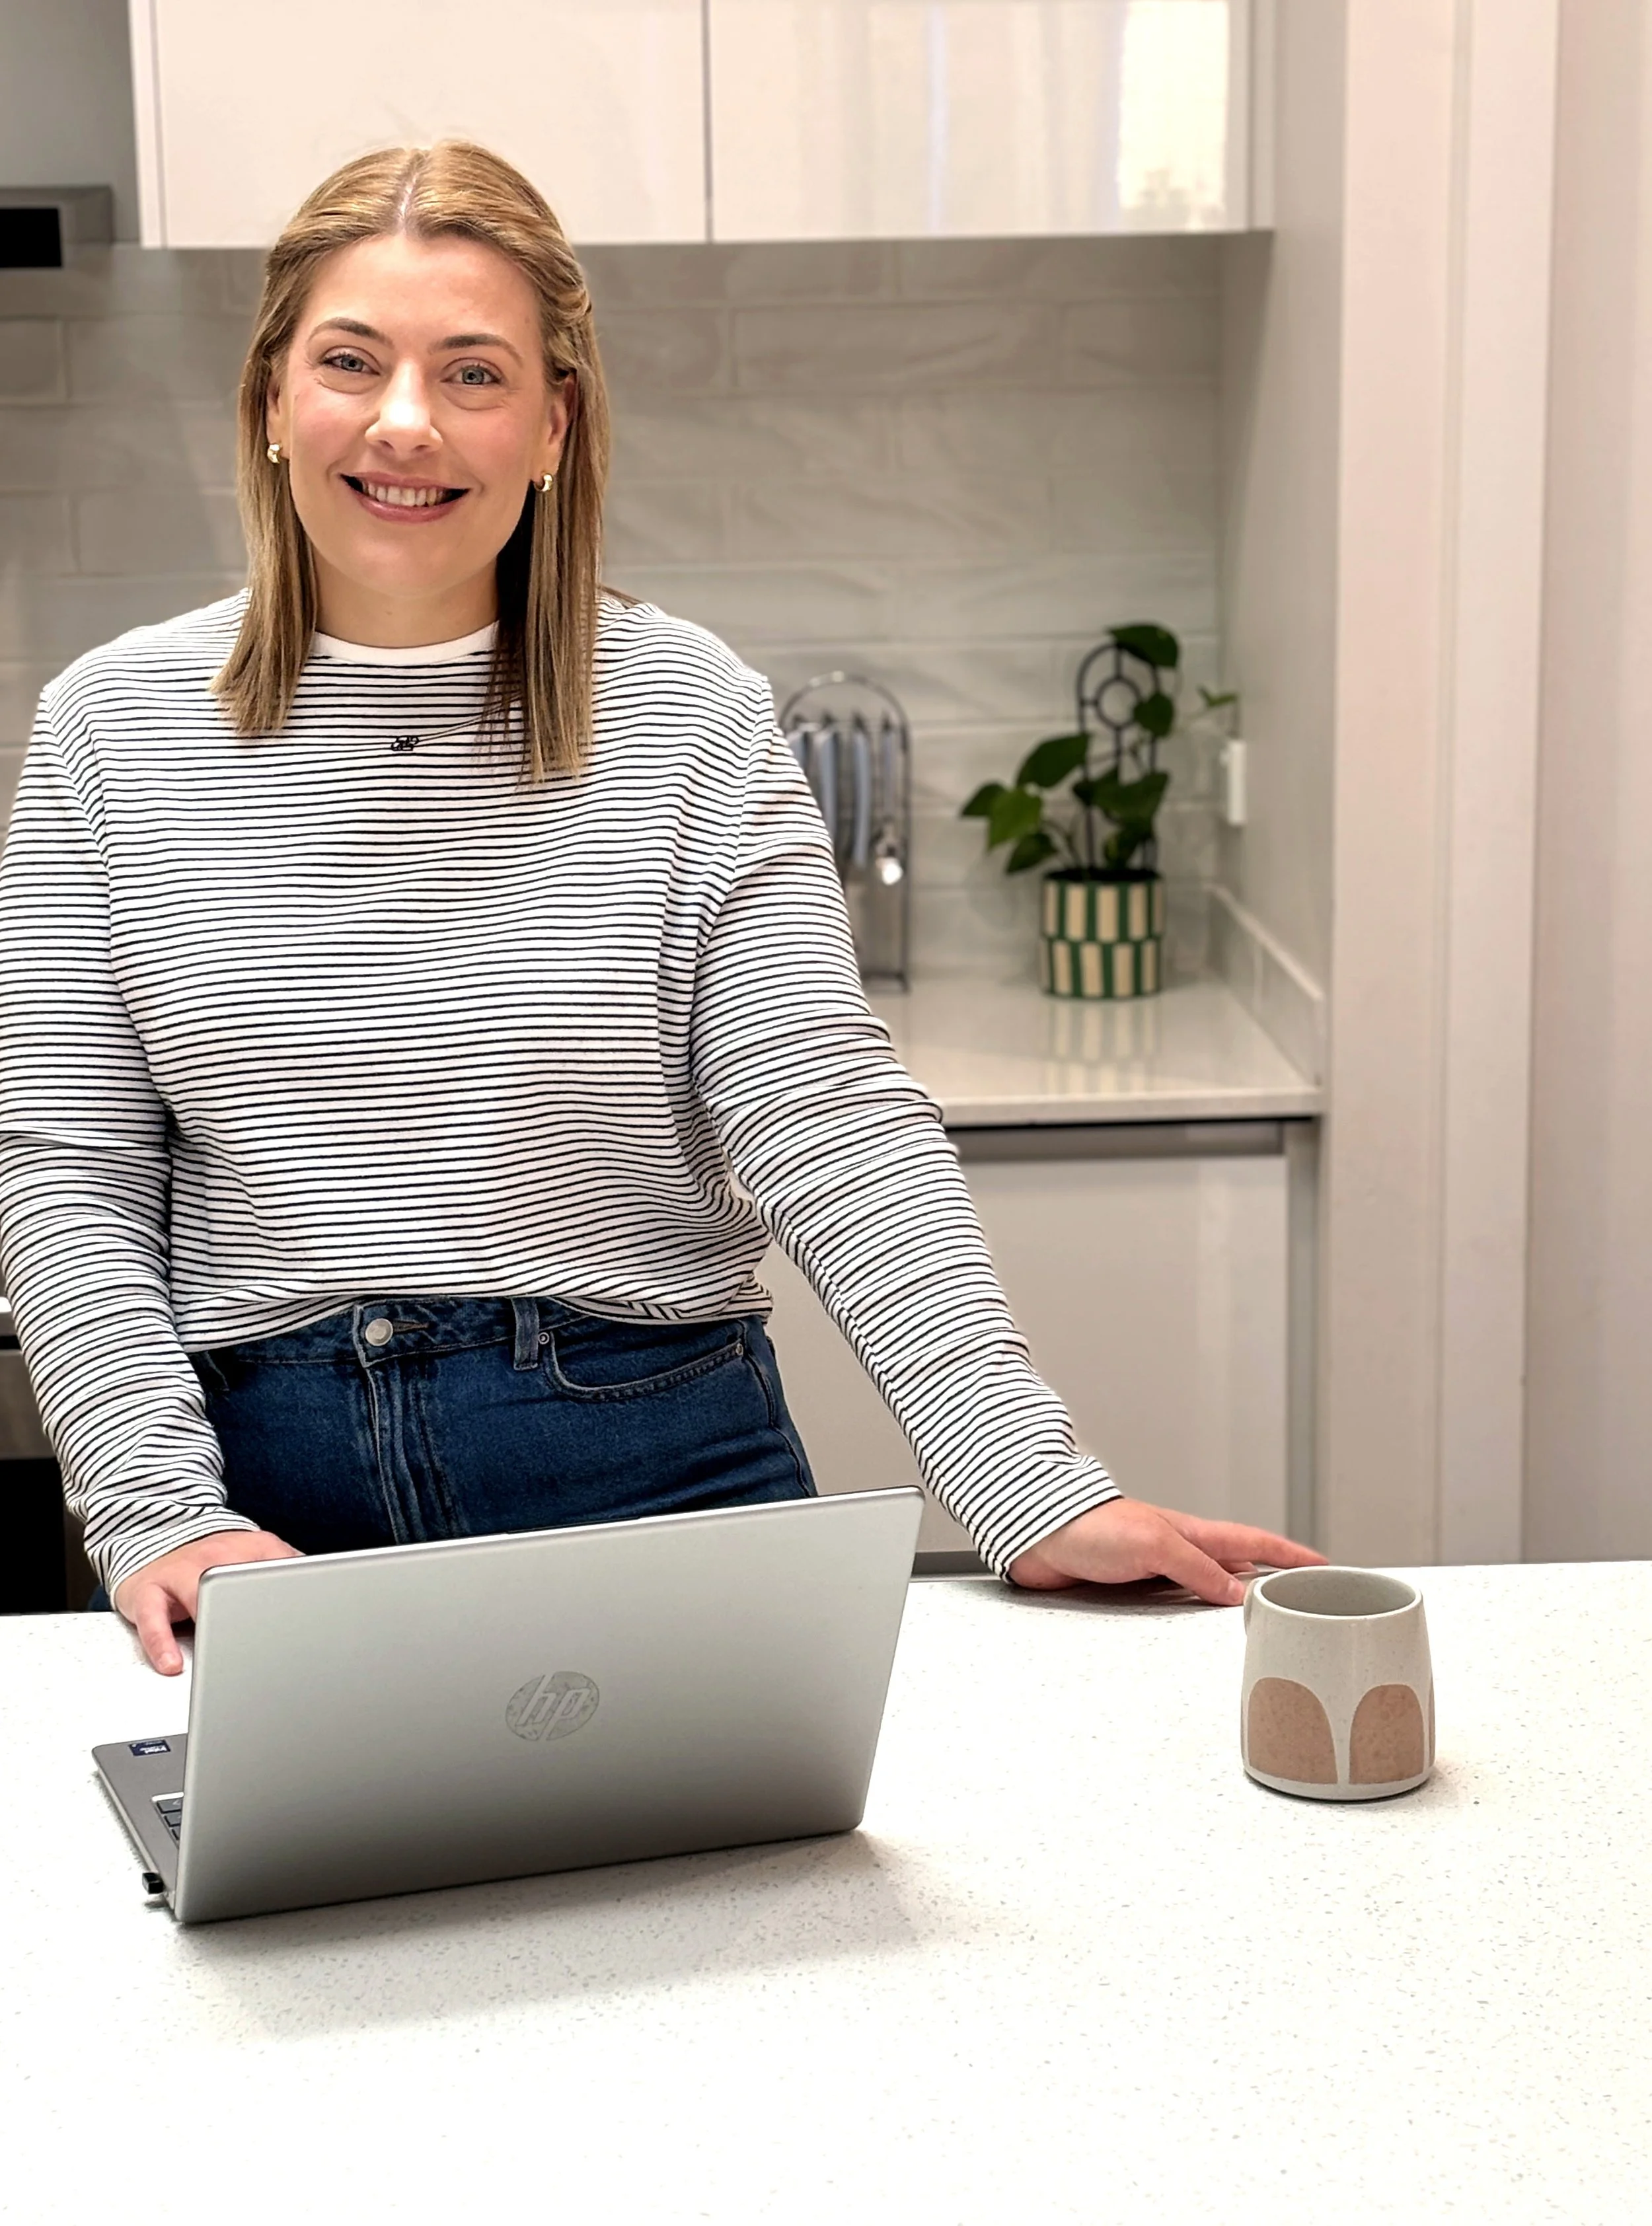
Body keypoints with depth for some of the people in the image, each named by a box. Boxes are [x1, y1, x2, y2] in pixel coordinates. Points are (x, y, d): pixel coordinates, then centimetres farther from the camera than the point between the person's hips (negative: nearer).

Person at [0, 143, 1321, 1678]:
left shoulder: (687, 712, -4)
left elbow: (833, 1127, -9)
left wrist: (1033, 1492, -18)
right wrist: (155, 1512, -13)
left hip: (655, 1466, -1)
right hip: (272, 1486, 1)